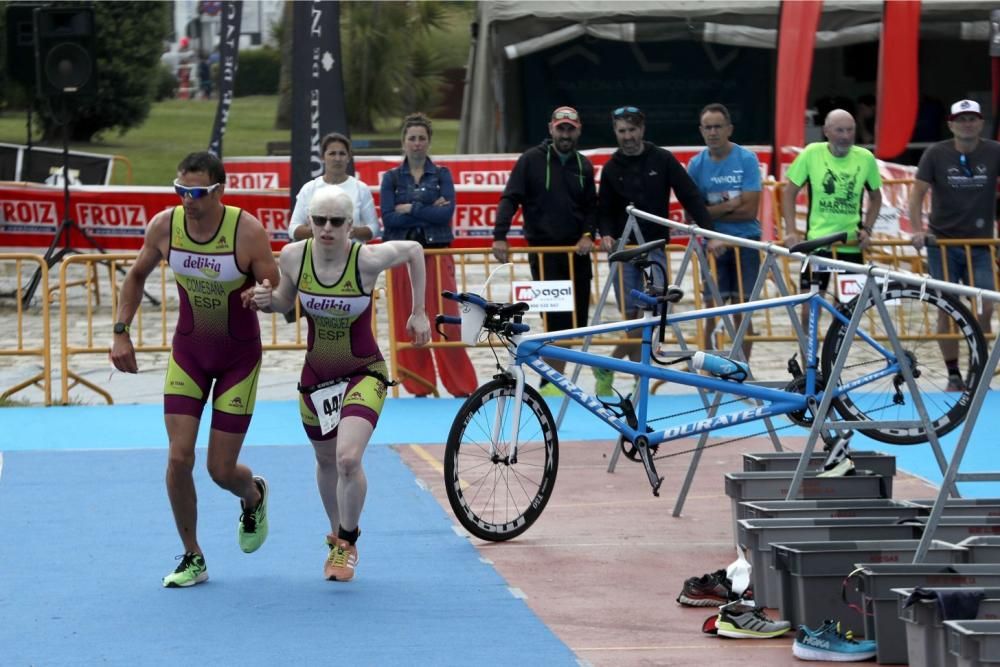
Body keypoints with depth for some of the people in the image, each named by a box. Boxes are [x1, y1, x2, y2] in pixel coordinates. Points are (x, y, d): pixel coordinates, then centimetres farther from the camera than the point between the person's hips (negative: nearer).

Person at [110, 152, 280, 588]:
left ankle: (254, 496, 37)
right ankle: (192, 558, 8)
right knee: (179, 457, -10)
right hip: (188, 351, 3)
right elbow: (137, 276, 6)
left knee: (221, 470, -1)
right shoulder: (164, 226, -13)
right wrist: (121, 333, 0)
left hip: (239, 356, -2)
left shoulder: (247, 232, -22)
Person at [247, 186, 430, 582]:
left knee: (348, 459, -22)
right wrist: (266, 300, -16)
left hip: (364, 374, -4)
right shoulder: (293, 257, -14)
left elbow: (414, 250, -2)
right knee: (326, 461, 19)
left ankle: (347, 543, 2)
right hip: (316, 375, 4)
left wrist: (418, 313, 4)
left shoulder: (368, 259, -22)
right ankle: (337, 536, 45)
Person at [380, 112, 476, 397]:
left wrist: (410, 209, -9)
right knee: (408, 321, 0)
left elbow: (447, 212, -7)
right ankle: (419, 385, 7)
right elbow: (388, 218, -5)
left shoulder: (441, 175, 7)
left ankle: (460, 384, -2)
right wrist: (428, 211, -10)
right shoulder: (392, 177, 7)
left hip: (437, 253, -1)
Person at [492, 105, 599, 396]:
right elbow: (510, 198, -6)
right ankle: (552, 380, -6)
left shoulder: (583, 165, 11)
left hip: (576, 251, 5)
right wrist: (500, 236, -17)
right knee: (555, 318, -11)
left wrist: (588, 234, -4)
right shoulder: (531, 160, -2)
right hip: (543, 249, -5)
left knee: (576, 319, 3)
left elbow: (591, 207, 15)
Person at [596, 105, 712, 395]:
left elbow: (690, 197, -2)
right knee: (632, 316, -4)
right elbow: (605, 210, 12)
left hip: (654, 248, -1)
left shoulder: (663, 160, -1)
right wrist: (606, 234, -8)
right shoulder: (612, 169, 5)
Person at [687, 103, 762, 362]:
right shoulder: (696, 165, 3)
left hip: (745, 242, -2)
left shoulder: (747, 160, -5)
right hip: (713, 244, 2)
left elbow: (749, 209, -11)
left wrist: (712, 211, -8)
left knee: (742, 312, 1)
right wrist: (728, 206, -12)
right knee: (712, 313, -2)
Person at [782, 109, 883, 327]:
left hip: (851, 244, 2)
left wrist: (867, 229, 1)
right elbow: (789, 192, 0)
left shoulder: (866, 158, -2)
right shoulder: (812, 154, -6)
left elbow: (875, 197, 14)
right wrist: (790, 231, -9)